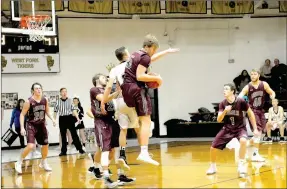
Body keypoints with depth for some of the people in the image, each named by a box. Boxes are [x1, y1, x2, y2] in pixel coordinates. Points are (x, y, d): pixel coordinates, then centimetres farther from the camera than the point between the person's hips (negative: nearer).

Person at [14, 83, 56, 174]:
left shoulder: (45, 100, -3)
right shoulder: (29, 102, -17)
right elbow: (22, 114, -11)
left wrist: (52, 119, 0)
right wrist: (22, 127, -18)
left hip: (41, 125, 6)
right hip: (31, 125, -5)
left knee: (45, 145, 12)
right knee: (30, 146, -20)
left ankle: (43, 163, 36)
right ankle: (19, 163, -2)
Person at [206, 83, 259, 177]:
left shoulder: (241, 102, -18)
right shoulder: (222, 104, -9)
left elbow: (250, 113, -4)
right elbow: (219, 120, -13)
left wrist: (255, 128, -5)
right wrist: (225, 111, -33)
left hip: (240, 127, -3)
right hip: (227, 128, 3)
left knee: (243, 141, -37)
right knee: (213, 147, -3)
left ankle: (241, 165, -22)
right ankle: (213, 167, 24)